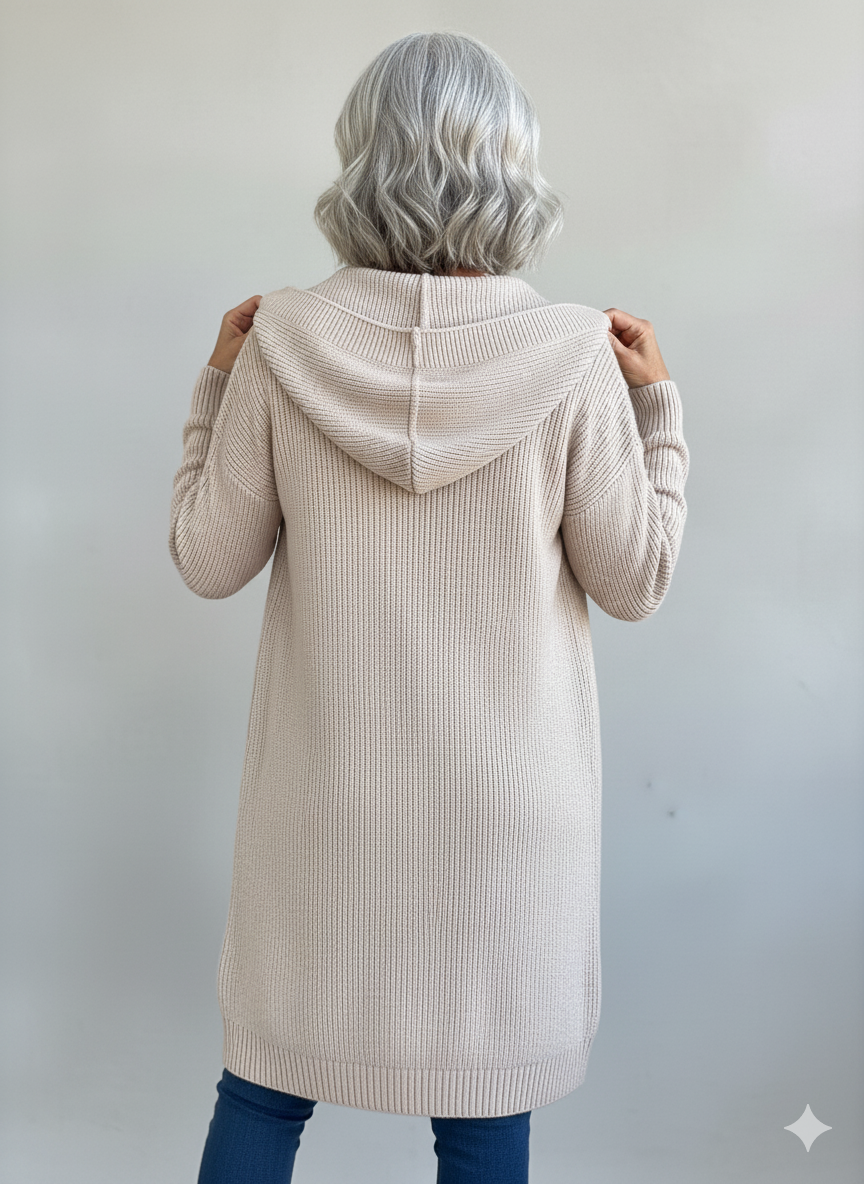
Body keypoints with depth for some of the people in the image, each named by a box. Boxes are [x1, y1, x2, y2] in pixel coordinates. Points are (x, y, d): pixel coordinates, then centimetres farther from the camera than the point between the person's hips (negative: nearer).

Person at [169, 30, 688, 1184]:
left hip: (325, 785, 2)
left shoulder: (284, 342, -11)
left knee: (268, 1081, 20)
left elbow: (209, 560, -2)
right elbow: (633, 581, -5)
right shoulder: (574, 356, -13)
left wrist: (218, 381, 9)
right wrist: (655, 401, 6)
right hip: (504, 792, -1)